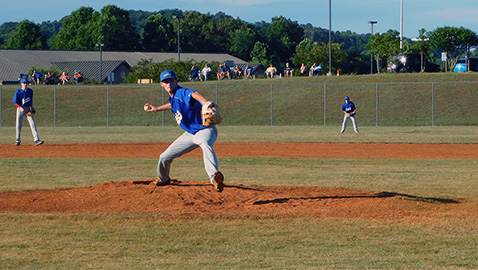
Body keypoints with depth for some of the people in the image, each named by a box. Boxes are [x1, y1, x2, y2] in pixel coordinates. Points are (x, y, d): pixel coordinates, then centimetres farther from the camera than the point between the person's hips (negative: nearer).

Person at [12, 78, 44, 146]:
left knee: (33, 124, -9)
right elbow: (15, 102, -9)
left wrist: (32, 108, 7)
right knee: (18, 125, 4)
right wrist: (21, 108, -22)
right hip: (20, 109, -3)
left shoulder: (30, 91, 4)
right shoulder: (18, 92, -10)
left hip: (28, 108, 3)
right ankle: (17, 140, 20)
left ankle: (36, 140, -15)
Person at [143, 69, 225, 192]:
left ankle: (214, 176, -70)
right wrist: (157, 109, 43)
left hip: (205, 130, -9)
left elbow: (194, 94, -45)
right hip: (190, 134, 9)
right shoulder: (173, 97, 7)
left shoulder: (182, 92, -21)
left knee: (205, 145, -45)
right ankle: (163, 180, 45)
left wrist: (206, 103, -66)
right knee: (165, 157, 14)